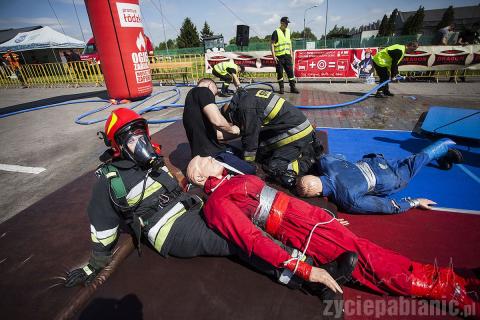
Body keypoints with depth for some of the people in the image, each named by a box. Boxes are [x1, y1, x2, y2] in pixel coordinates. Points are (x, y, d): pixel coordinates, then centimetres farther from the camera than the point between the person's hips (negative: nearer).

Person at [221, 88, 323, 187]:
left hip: (296, 133, -10)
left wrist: (246, 164, 3)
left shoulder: (247, 108, -18)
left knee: (274, 168, -13)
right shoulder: (250, 95, 12)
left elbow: (250, 137, -11)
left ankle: (310, 159, -1)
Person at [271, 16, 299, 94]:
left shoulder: (288, 31, 14)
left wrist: (291, 53, 14)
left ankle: (293, 87, 9)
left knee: (290, 72, 3)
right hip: (279, 56, -5)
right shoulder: (276, 32, -5)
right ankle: (281, 88, 10)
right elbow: (272, 44, -7)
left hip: (287, 55, 5)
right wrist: (274, 56, -15)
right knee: (280, 73, 0)